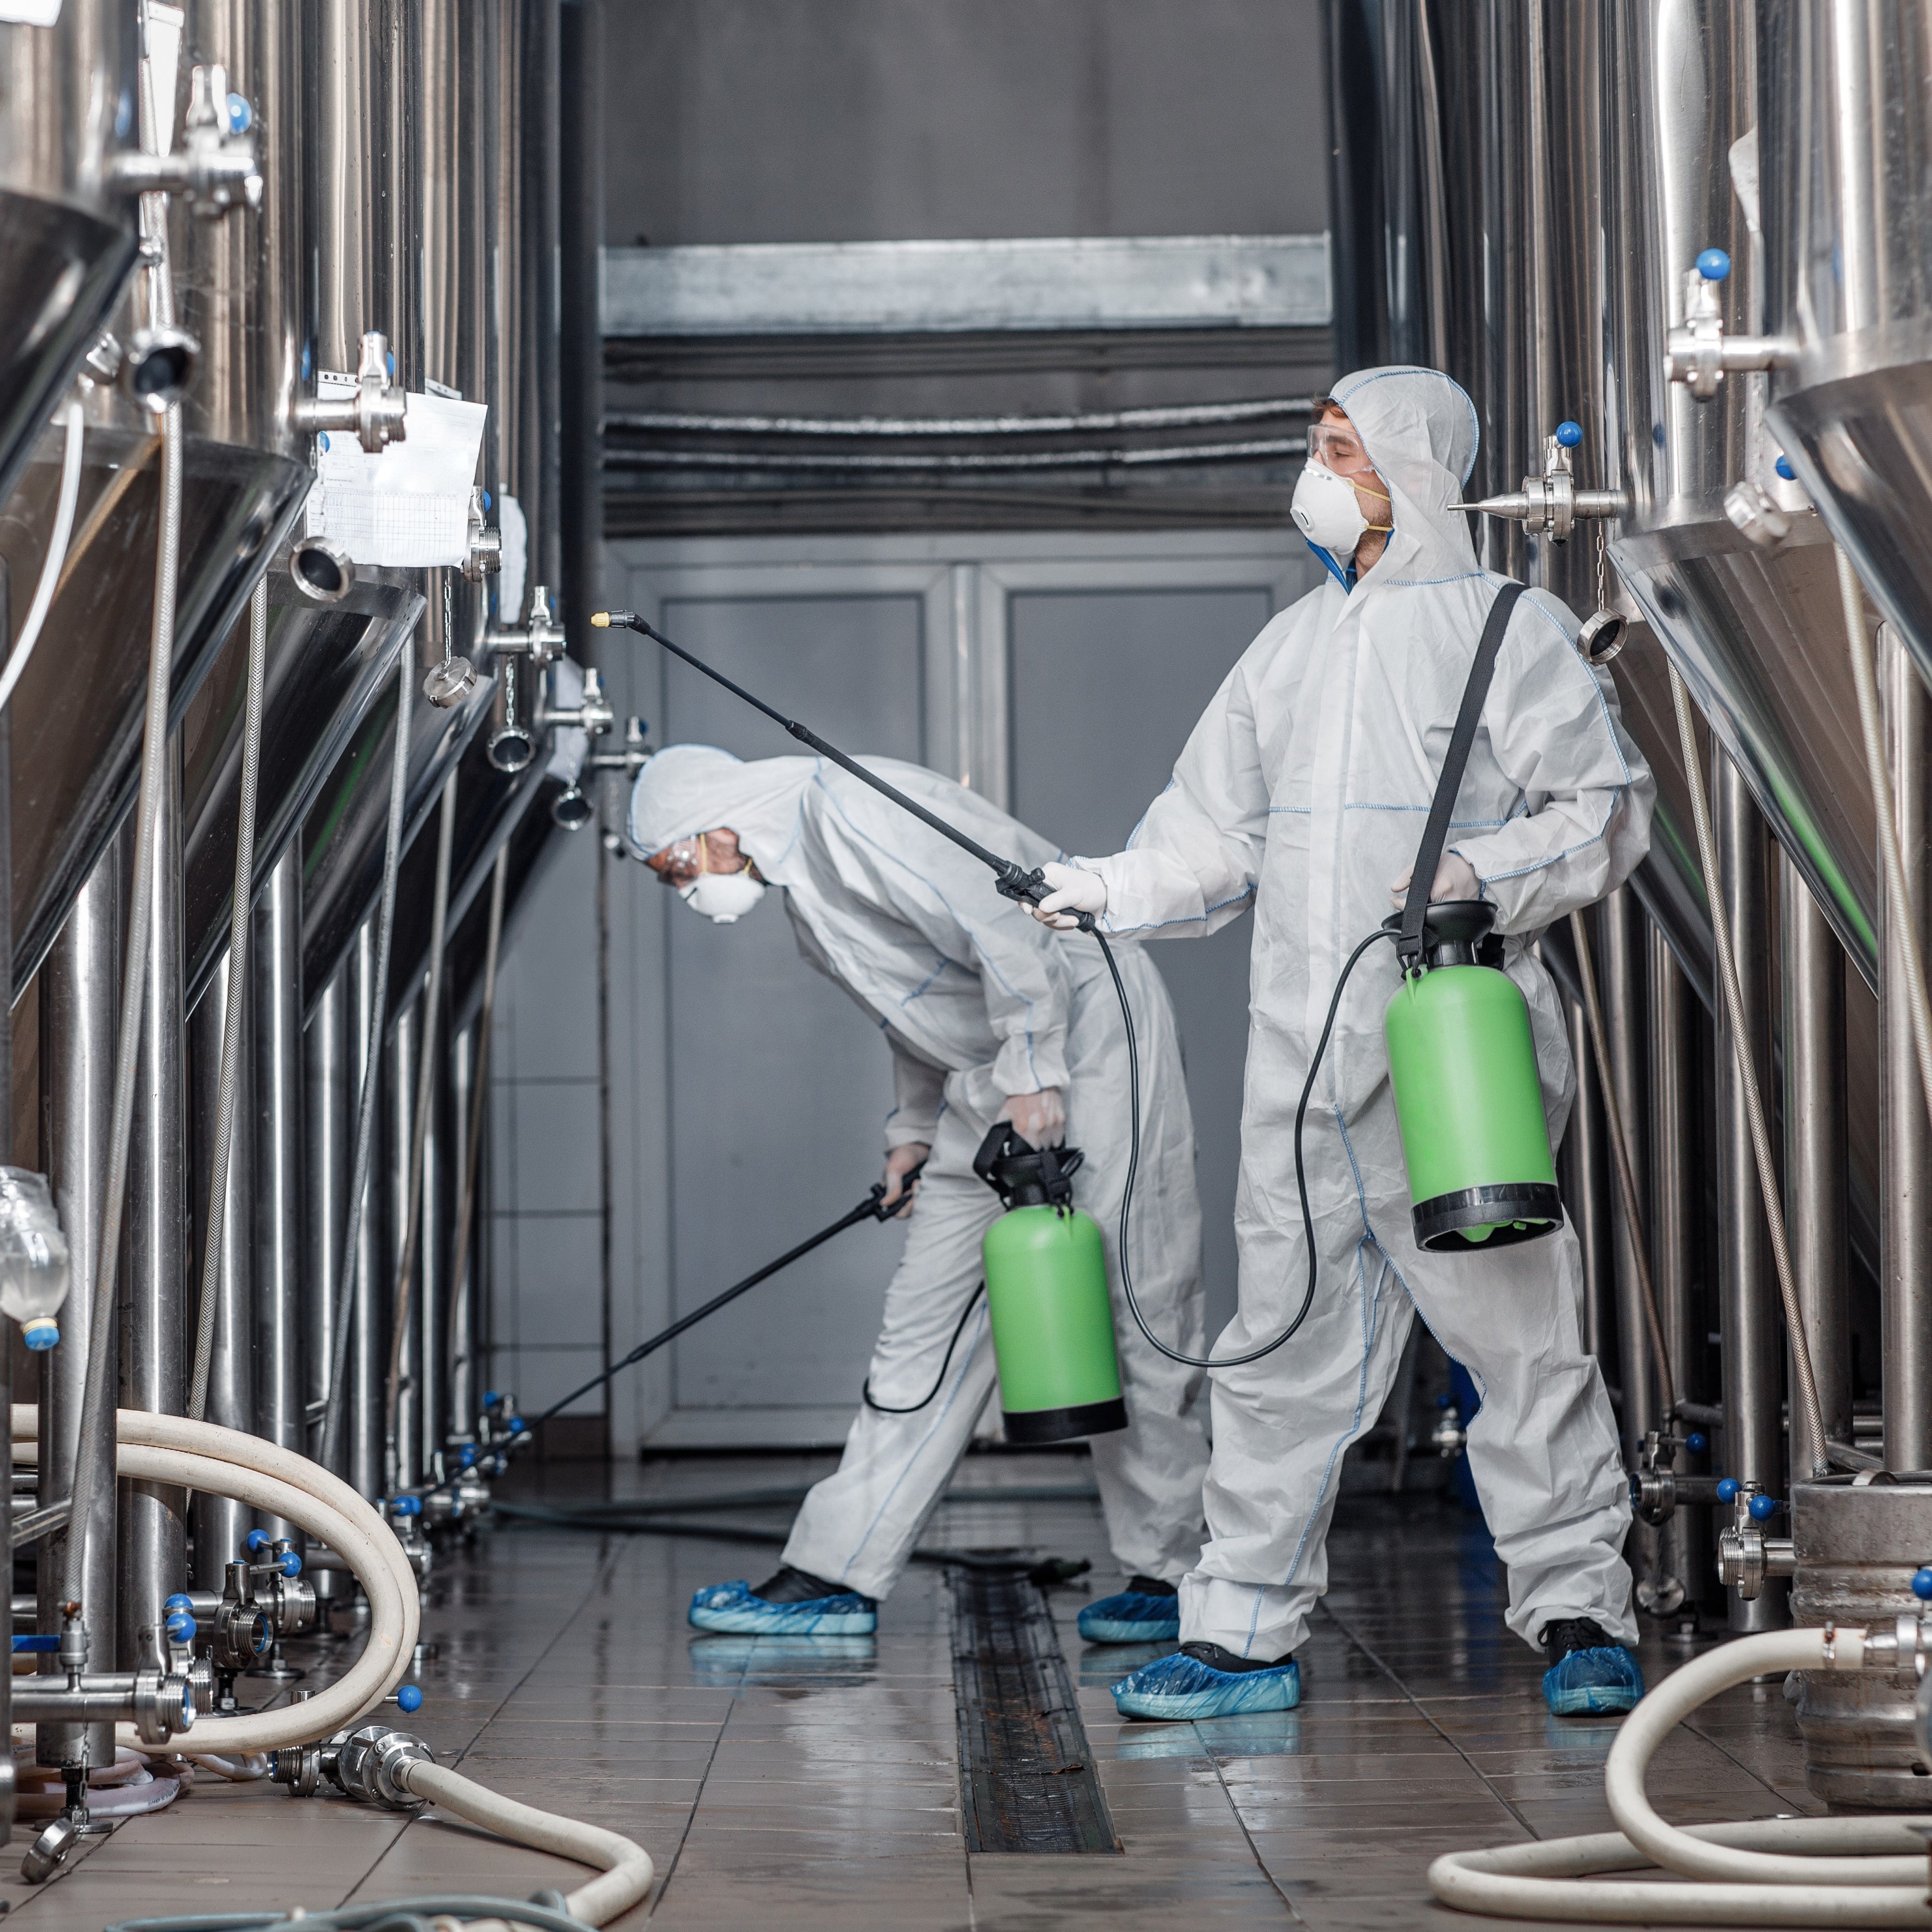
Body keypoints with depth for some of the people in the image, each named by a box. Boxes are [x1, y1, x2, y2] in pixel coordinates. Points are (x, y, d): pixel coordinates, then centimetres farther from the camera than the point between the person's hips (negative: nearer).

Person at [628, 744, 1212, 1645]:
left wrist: (1031, 1080, -22)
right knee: (929, 1313, 5)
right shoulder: (798, 873, 13)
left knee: (1125, 1309, -6)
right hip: (990, 1075, 10)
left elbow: (1006, 934, -24)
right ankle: (838, 1573, 5)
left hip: (1085, 1031, -10)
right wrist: (914, 1128, 19)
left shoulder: (848, 810, -18)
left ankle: (1168, 1574, 2)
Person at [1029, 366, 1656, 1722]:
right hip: (1302, 1059, 5)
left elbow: (1605, 809, -4)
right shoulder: (1293, 645, 18)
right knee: (1285, 1343, 6)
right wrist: (1107, 890, 3)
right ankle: (1248, 1632, 12)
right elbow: (1216, 834, 19)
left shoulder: (1510, 629, 1)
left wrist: (1483, 876, -19)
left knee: (1517, 1332, -2)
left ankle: (1581, 1615, 9)